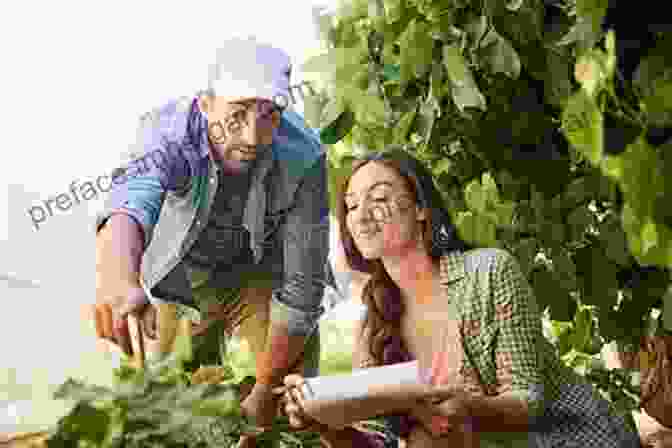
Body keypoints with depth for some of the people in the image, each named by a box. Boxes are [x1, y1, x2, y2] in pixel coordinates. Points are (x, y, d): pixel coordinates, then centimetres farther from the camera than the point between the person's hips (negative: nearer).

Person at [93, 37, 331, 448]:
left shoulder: (303, 157, -31)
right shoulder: (172, 126, -33)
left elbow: (302, 287, -24)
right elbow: (134, 196, -55)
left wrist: (264, 391, -22)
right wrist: (119, 280, -77)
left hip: (262, 273, 0)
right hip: (183, 275, 1)